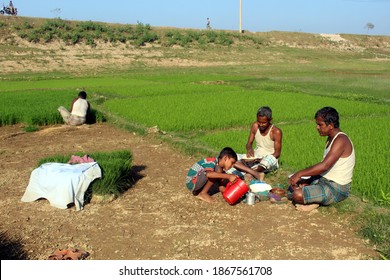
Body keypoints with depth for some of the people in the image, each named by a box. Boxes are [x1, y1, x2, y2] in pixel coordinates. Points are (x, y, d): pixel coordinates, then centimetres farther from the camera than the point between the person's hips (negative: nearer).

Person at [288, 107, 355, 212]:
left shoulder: (341, 140, -21)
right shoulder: (330, 139, 11)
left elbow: (324, 166, -30)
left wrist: (300, 174, -23)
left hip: (336, 189, -10)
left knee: (297, 195, -26)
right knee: (294, 184, 14)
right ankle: (315, 200, 0)